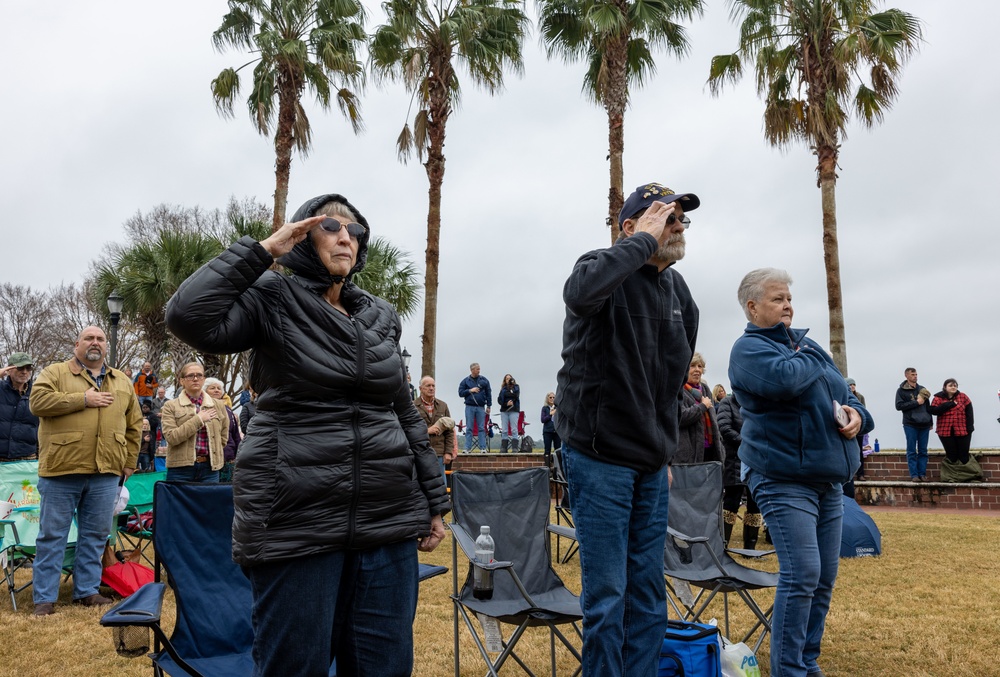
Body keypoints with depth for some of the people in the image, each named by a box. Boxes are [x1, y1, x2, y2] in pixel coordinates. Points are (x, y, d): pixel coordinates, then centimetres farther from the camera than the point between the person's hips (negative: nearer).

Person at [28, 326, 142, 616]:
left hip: (106, 472, 4)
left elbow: (134, 424, 17)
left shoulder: (123, 382, 15)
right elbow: (38, 401, -15)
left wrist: (130, 461, 13)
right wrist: (84, 399, -16)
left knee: (95, 534, 10)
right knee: (52, 535, 4)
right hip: (61, 469, -3)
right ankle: (44, 597, 13)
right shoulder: (55, 372, 3)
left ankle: (87, 590, 22)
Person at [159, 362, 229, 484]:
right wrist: (198, 419, -10)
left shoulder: (218, 405, 12)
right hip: (181, 469, -2)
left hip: (209, 469, 2)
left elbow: (224, 436, 21)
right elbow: (171, 437, -9)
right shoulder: (171, 406, 4)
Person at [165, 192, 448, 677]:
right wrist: (262, 250, -11)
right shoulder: (271, 301, 0)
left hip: (388, 518, 5)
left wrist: (433, 500, 15)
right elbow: (188, 318, -19)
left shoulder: (381, 317, 12)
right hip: (296, 522, -4)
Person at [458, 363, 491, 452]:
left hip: (481, 407, 1)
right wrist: (470, 390, -10)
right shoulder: (465, 381, 4)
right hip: (469, 407, -1)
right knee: (469, 428, 2)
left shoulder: (484, 380, 6)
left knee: (481, 428, 2)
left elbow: (488, 393, 7)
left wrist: (488, 406, 3)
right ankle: (468, 448, 4)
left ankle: (483, 448, 4)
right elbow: (460, 393, 3)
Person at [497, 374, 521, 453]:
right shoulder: (503, 389, 14)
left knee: (514, 430, -8)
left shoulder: (516, 387, 10)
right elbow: (499, 400, 5)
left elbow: (516, 395, -6)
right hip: (504, 410, 2)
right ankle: (503, 448, 2)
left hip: (514, 410, -2)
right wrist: (506, 403, -9)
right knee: (504, 430, 1)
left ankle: (515, 448, -10)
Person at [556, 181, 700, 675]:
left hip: (651, 465, 7)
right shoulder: (605, 269, -12)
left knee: (649, 592, 14)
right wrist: (644, 241, -26)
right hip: (601, 460, -7)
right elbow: (581, 291, -40)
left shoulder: (677, 288, 10)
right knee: (607, 595, 1)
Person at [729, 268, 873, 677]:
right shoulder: (749, 348, -6)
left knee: (824, 578, 10)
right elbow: (783, 379, -27)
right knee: (801, 575, -12)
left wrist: (856, 413, -1)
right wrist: (813, 361, -6)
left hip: (829, 479, 8)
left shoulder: (806, 343, 17)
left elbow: (843, 394, 22)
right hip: (784, 479, -8)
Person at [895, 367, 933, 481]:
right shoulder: (901, 390, 0)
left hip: (924, 424, 4)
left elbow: (928, 406, 17)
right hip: (910, 425, -4)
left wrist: (931, 422, 14)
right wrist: (916, 402, -14)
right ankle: (914, 475, 2)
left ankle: (922, 474, 11)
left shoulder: (922, 389, 13)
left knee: (923, 451, 6)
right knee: (911, 451, 0)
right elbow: (899, 406, -11)